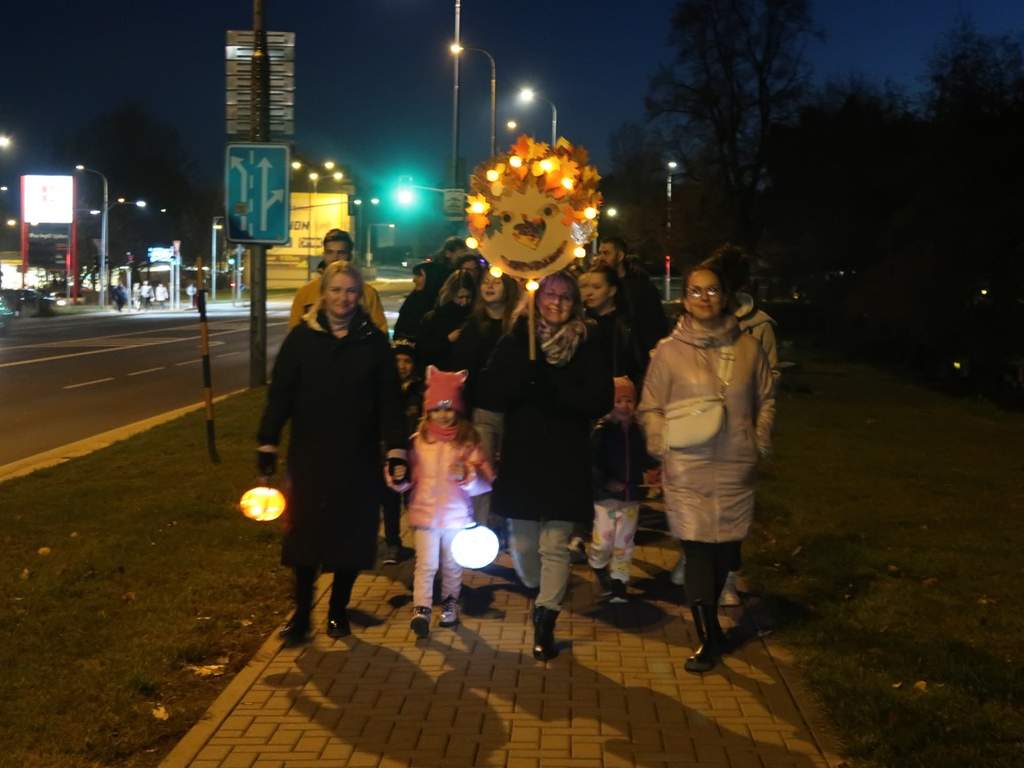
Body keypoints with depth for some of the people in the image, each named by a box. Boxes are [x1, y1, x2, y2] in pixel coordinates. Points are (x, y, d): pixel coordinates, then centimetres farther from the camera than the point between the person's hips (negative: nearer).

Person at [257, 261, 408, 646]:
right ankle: (301, 614, 14)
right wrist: (267, 444, -3)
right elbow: (280, 393, 0)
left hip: (358, 456, 1)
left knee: (352, 535, 7)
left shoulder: (374, 341, 0)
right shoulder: (302, 337, -1)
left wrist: (396, 451, -7)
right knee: (305, 533, 2)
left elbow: (389, 401, 0)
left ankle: (338, 610, 24)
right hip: (309, 455, 0)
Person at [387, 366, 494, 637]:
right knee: (426, 565, -6)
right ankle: (421, 609, -8)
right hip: (425, 513, 0)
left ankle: (450, 605, 32)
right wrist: (398, 477, -16)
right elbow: (409, 478, 5)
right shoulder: (419, 441, 0)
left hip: (457, 515, 0)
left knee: (452, 565, 15)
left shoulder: (468, 441, -4)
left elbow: (486, 480, -7)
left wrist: (467, 475, -25)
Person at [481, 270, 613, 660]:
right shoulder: (515, 340, 3)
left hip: (565, 462, -1)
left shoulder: (586, 346, 0)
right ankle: (539, 597, 35)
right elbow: (494, 391, -11)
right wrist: (522, 335, -19)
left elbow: (600, 400, -9)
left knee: (554, 545, 0)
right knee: (522, 544, 8)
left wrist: (548, 385, -17)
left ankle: (545, 622, 10)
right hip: (521, 458, 1)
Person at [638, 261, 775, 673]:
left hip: (736, 469, 2)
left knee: (726, 548, 9)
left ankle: (709, 620, 33)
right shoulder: (669, 351, -2)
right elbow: (650, 408, 3)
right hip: (688, 471, -2)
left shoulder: (748, 348, 4)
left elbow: (766, 398, 14)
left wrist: (760, 442, 5)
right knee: (698, 551, -4)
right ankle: (708, 638, 8)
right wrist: (663, 446, -9)